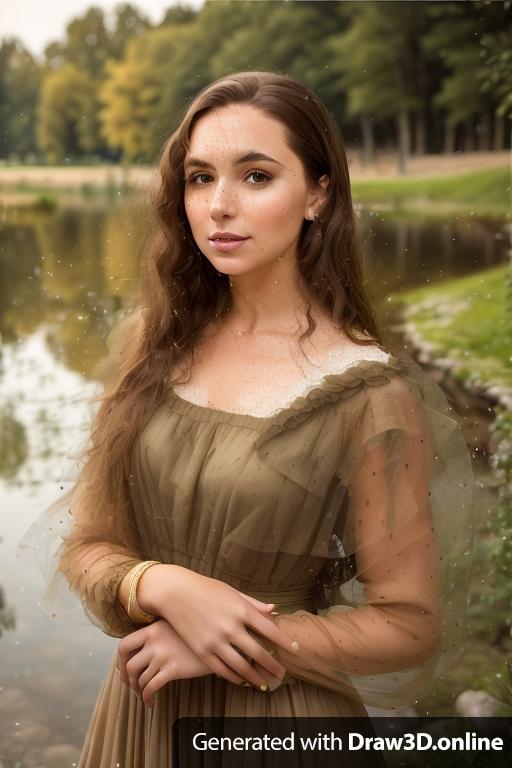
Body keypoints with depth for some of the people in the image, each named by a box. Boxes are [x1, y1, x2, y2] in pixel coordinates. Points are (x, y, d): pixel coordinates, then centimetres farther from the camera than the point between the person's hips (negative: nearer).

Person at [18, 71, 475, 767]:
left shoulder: (370, 392, -18)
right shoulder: (152, 346, -6)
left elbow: (409, 624, -13)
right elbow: (86, 547, -1)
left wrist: (219, 648, -17)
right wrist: (165, 586, -21)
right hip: (140, 711, 4)